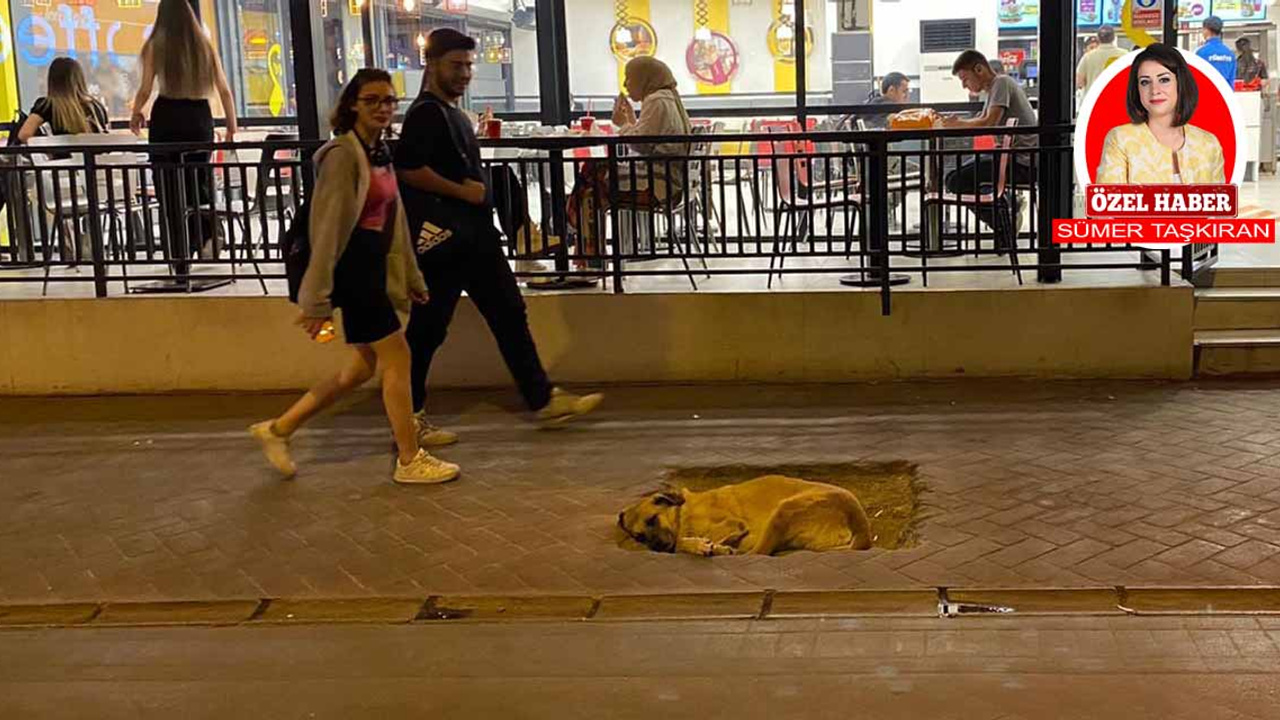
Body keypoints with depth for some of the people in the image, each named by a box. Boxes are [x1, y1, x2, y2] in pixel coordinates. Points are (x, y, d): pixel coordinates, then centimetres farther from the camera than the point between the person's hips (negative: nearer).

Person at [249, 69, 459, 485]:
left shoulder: (380, 152, 13)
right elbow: (327, 228, -19)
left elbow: (394, 220, 19)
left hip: (375, 270, 10)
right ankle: (410, 461, 9)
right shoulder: (343, 155, -15)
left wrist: (411, 278, 21)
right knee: (397, 358, -3)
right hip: (354, 270, -10)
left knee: (362, 369, 14)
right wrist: (317, 298, -23)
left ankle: (278, 430, 23)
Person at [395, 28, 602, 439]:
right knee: (428, 328, -1)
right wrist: (462, 191, -18)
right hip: (446, 237, -10)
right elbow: (407, 169, -26)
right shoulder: (426, 113, -13)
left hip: (474, 235, 10)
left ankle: (544, 401, 16)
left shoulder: (451, 112, 17)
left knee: (509, 315, 11)